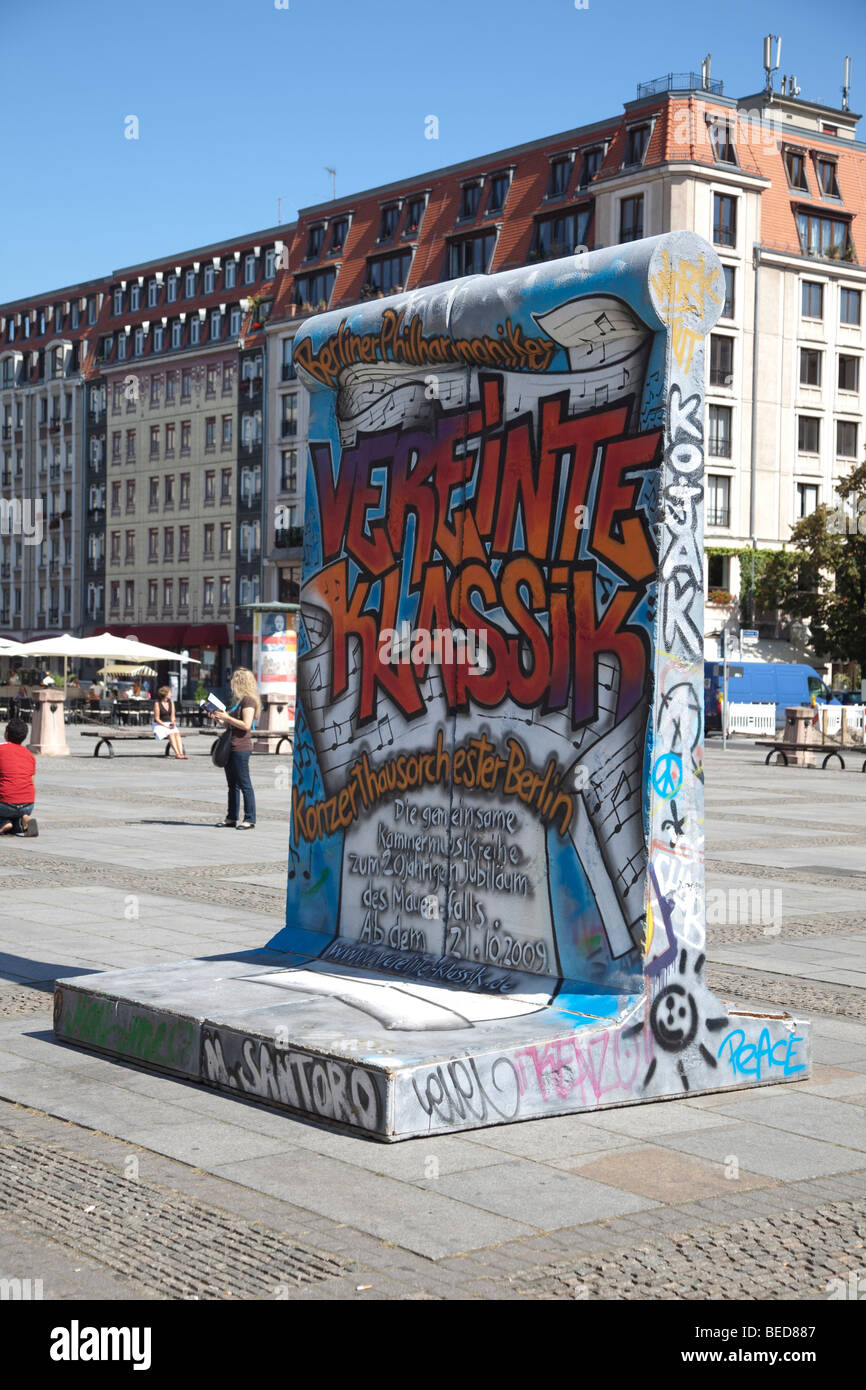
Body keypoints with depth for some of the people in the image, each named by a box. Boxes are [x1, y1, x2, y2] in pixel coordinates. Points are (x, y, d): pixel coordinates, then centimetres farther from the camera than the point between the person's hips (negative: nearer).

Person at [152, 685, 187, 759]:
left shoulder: (171, 702, 10)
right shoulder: (157, 703, -7)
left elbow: (172, 716, 13)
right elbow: (157, 718, -8)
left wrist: (172, 723, -9)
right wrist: (166, 726, -17)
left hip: (169, 724, 5)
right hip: (159, 725, -5)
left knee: (177, 733, -27)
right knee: (171, 734, -33)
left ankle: (181, 753, -43)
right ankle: (177, 753, -44)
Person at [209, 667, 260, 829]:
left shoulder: (249, 700, -10)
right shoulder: (239, 701, 20)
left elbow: (246, 725, -21)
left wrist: (226, 717, -15)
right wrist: (218, 719, 14)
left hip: (241, 748, -10)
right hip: (231, 748, 10)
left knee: (244, 785, -7)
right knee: (232, 785, 12)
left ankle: (250, 820, -5)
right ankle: (231, 818, 17)